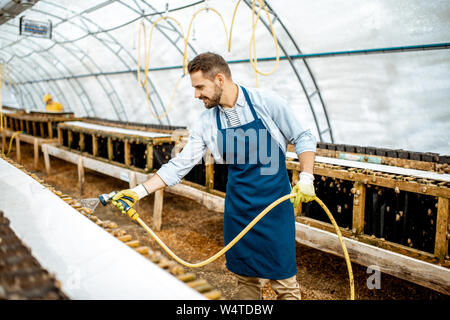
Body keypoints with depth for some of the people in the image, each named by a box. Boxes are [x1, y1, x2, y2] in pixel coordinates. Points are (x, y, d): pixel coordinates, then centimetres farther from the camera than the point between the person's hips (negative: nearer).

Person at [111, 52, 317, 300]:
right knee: (245, 276, 13)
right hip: (238, 206, 4)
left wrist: (306, 178, -13)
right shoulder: (207, 122, -1)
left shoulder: (266, 102, -10)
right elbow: (179, 165, 1)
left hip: (275, 203, -3)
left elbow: (303, 138, -1)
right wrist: (138, 192, -4)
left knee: (283, 279, 1)